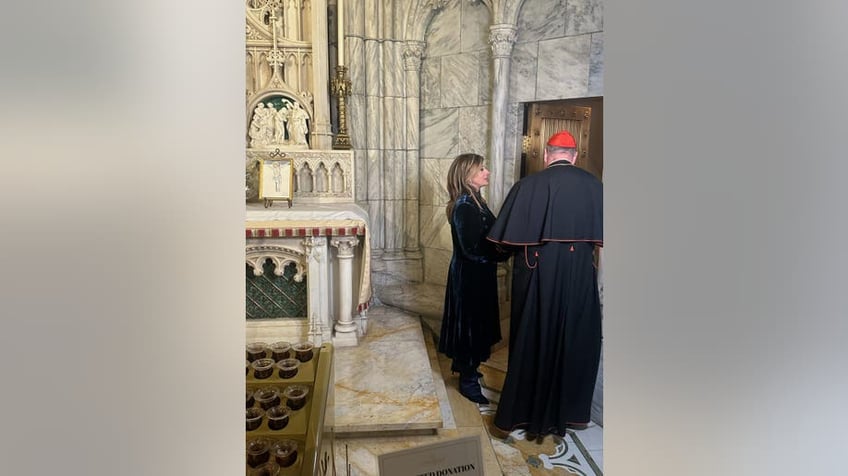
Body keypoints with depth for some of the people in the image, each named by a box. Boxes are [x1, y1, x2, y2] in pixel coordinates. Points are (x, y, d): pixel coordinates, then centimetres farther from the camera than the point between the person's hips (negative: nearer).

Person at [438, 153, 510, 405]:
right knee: (470, 322, 2)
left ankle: (462, 364, 40)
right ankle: (468, 380, 16)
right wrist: (504, 253, -16)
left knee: (472, 320, 22)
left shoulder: (473, 201, 7)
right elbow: (472, 249, -25)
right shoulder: (465, 207, -22)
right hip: (470, 275, -10)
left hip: (475, 273, 10)